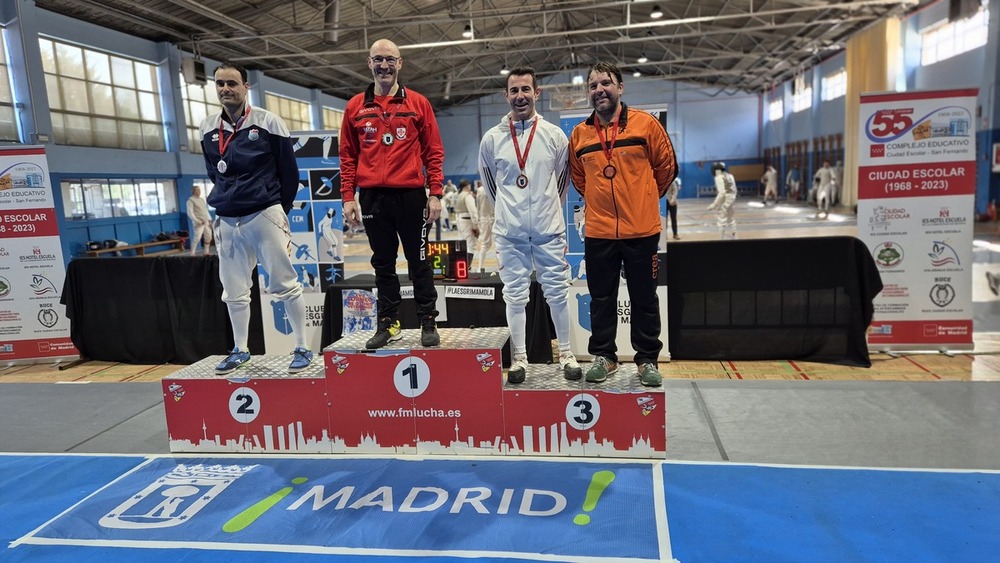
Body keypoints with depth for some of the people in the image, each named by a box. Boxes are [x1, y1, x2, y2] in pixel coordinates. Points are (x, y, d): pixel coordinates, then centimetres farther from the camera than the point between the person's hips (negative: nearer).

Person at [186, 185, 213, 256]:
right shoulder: (190, 200, -7)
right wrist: (197, 221, -22)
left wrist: (209, 220, 11)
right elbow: (190, 213, -14)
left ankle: (206, 252, 20)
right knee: (197, 238, -16)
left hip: (206, 221, 8)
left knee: (208, 237, 9)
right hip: (199, 223, -7)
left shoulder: (202, 199, 15)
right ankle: (192, 254, -11)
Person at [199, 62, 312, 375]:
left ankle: (302, 349, 7)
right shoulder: (208, 128, 7)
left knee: (285, 284, -2)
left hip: (265, 216, -4)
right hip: (226, 221, 5)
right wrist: (229, 200, 16)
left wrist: (279, 210, 6)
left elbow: (289, 171, 1)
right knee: (234, 292, 11)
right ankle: (240, 350, 25)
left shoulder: (267, 122, -4)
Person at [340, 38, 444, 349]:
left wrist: (435, 194, -4)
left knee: (418, 260, 4)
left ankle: (428, 322, 14)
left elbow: (433, 152, 3)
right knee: (383, 262, 10)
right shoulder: (355, 107, 10)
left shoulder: (418, 103, 5)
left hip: (411, 195, -2)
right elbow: (348, 155, 10)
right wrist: (348, 197, 2)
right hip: (372, 196, 2)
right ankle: (388, 323, 19)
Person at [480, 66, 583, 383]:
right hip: (510, 232, 0)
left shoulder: (554, 135, 1)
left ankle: (566, 355, 19)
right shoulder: (492, 138, 1)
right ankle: (519, 359, 16)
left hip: (549, 229, 0)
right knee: (515, 295, 5)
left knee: (557, 291, 6)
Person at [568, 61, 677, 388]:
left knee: (644, 298, 7)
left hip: (641, 230, -2)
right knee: (601, 299, 11)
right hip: (598, 232, 2)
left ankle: (648, 359, 20)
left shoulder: (646, 124, -2)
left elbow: (666, 166, 7)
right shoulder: (579, 135, 5)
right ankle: (604, 356, 24)